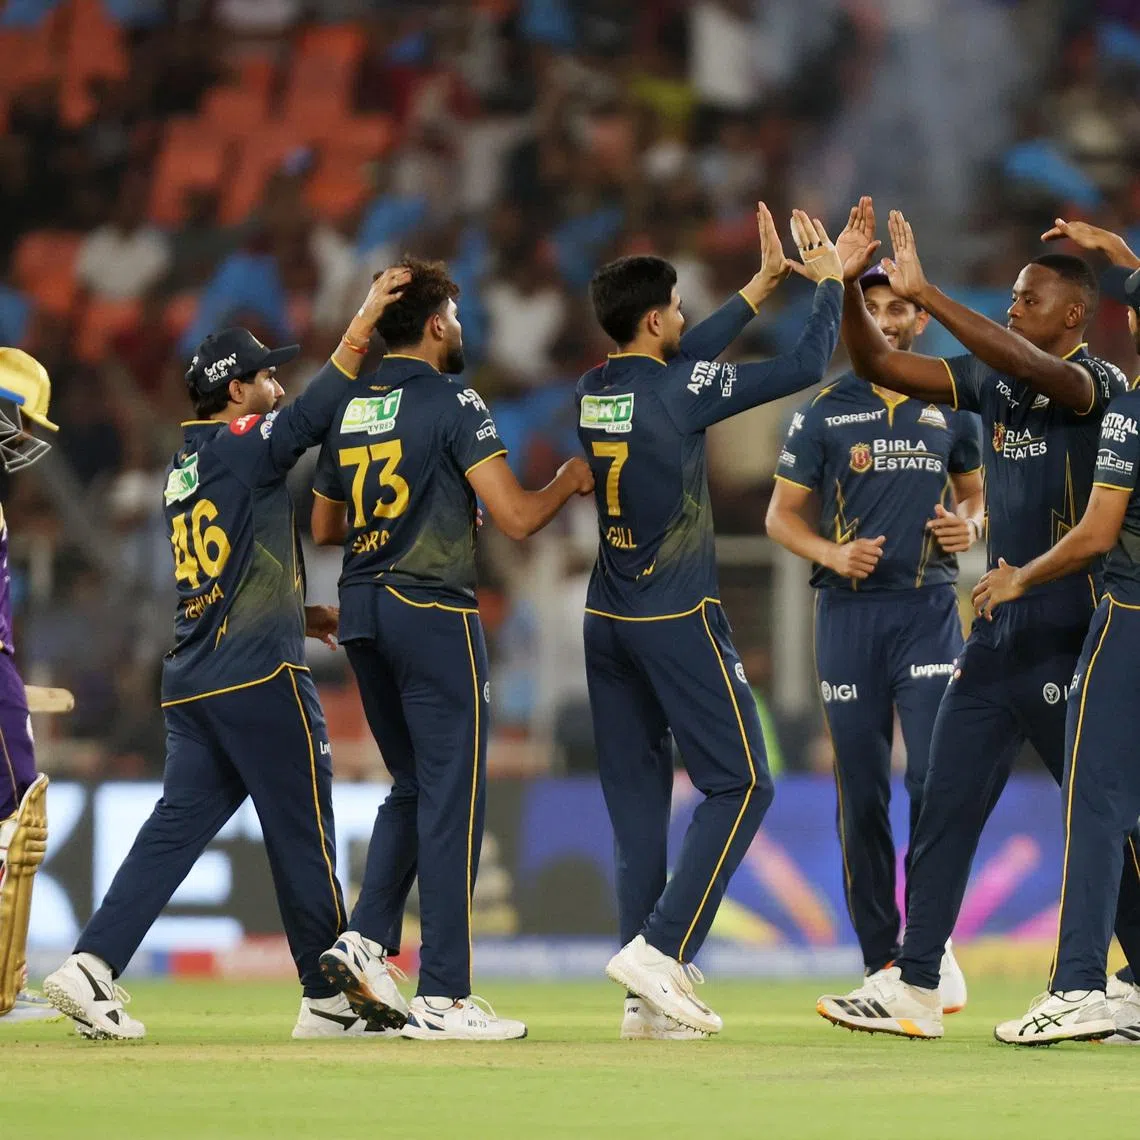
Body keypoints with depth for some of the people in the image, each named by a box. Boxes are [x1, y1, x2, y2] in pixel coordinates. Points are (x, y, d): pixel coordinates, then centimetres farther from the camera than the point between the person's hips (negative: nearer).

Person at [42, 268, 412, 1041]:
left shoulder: (182, 471, 19)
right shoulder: (243, 448, -7)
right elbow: (318, 409, -17)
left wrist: (305, 617, 24)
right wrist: (366, 319, -16)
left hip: (190, 681, 8)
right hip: (260, 677, -8)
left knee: (177, 826, 3)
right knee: (303, 835, 1)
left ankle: (92, 966, -11)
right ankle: (329, 999, 7)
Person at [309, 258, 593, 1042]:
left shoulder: (350, 409, 11)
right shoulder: (452, 403, -9)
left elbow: (324, 528, 21)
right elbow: (517, 517, -14)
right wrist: (571, 481, 5)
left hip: (363, 614, 7)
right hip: (433, 612, -7)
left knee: (413, 787, 19)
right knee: (452, 797, -3)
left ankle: (366, 940, 4)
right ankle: (443, 996, -5)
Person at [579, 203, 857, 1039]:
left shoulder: (593, 393, 7)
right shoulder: (678, 391, -13)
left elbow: (680, 362, 25)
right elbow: (805, 369, -8)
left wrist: (763, 284, 29)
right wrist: (830, 282, 8)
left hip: (607, 620, 7)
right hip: (677, 621, -7)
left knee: (637, 795, 8)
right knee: (740, 785, 0)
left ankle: (650, 999, 5)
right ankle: (660, 949, -13)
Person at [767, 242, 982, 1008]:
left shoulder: (951, 408, 8)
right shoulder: (826, 412, 4)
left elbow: (976, 491, 19)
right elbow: (783, 514, 7)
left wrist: (971, 525, -4)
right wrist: (833, 554, -11)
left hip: (929, 608, 0)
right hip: (850, 610, 0)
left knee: (936, 776, -13)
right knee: (861, 792, 2)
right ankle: (881, 959, 10)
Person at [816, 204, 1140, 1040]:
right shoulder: (993, 381, 9)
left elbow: (1029, 367, -32)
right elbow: (879, 366, 9)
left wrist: (925, 294, -35)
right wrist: (850, 288, -7)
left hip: (1072, 639, -7)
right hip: (997, 635, 7)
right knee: (944, 810, 4)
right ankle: (914, 988, 5)